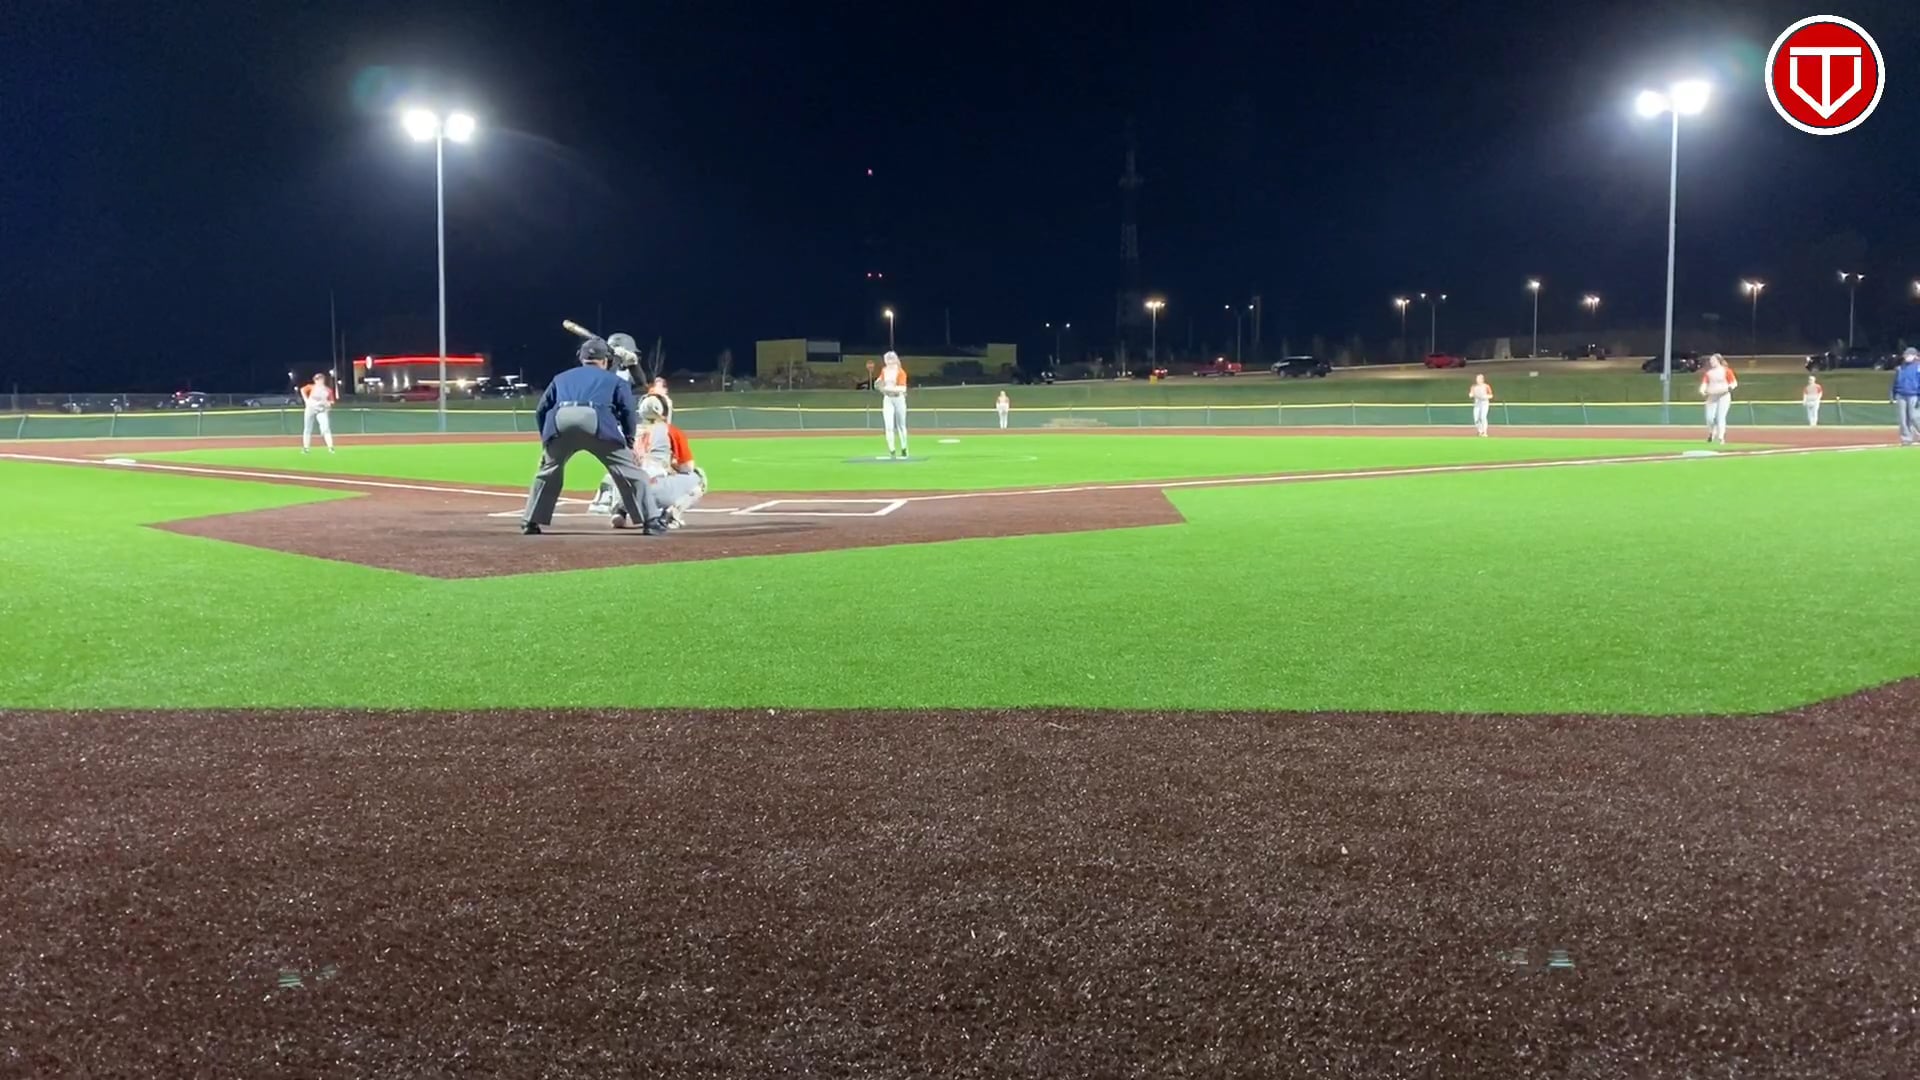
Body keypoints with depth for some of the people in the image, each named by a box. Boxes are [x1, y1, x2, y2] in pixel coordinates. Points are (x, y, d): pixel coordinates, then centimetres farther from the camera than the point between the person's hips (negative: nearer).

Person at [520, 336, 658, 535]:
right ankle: (650, 521, 3)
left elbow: (541, 410, 27)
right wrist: (628, 442, 20)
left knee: (548, 472, 23)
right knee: (629, 471, 7)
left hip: (559, 420, 3)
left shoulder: (561, 377, 36)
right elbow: (628, 412, 15)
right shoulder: (614, 380, 29)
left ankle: (530, 523, 23)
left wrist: (546, 439, 33)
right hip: (595, 420, -3)